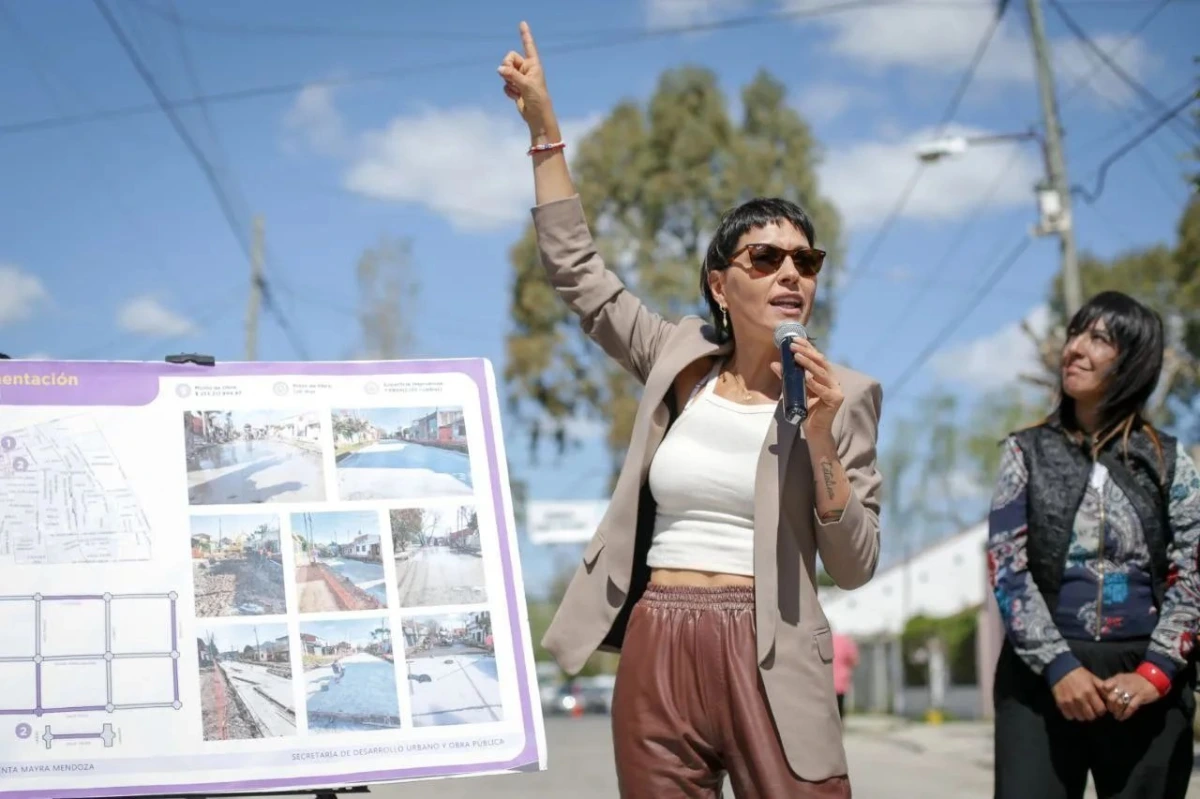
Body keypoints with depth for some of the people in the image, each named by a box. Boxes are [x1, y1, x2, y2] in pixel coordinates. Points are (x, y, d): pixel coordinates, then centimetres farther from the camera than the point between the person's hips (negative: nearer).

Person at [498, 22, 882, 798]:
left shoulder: (842, 394, 2)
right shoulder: (678, 360, 9)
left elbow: (854, 565, -1)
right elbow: (575, 268, 16)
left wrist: (821, 439, -15)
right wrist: (543, 123, 13)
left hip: (767, 659, -3)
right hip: (658, 651, 3)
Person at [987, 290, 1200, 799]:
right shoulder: (1027, 452, 7)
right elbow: (1007, 567, -2)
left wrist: (1154, 673, -13)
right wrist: (1058, 666, -15)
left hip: (1147, 684, 1)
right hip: (1043, 677, -1)